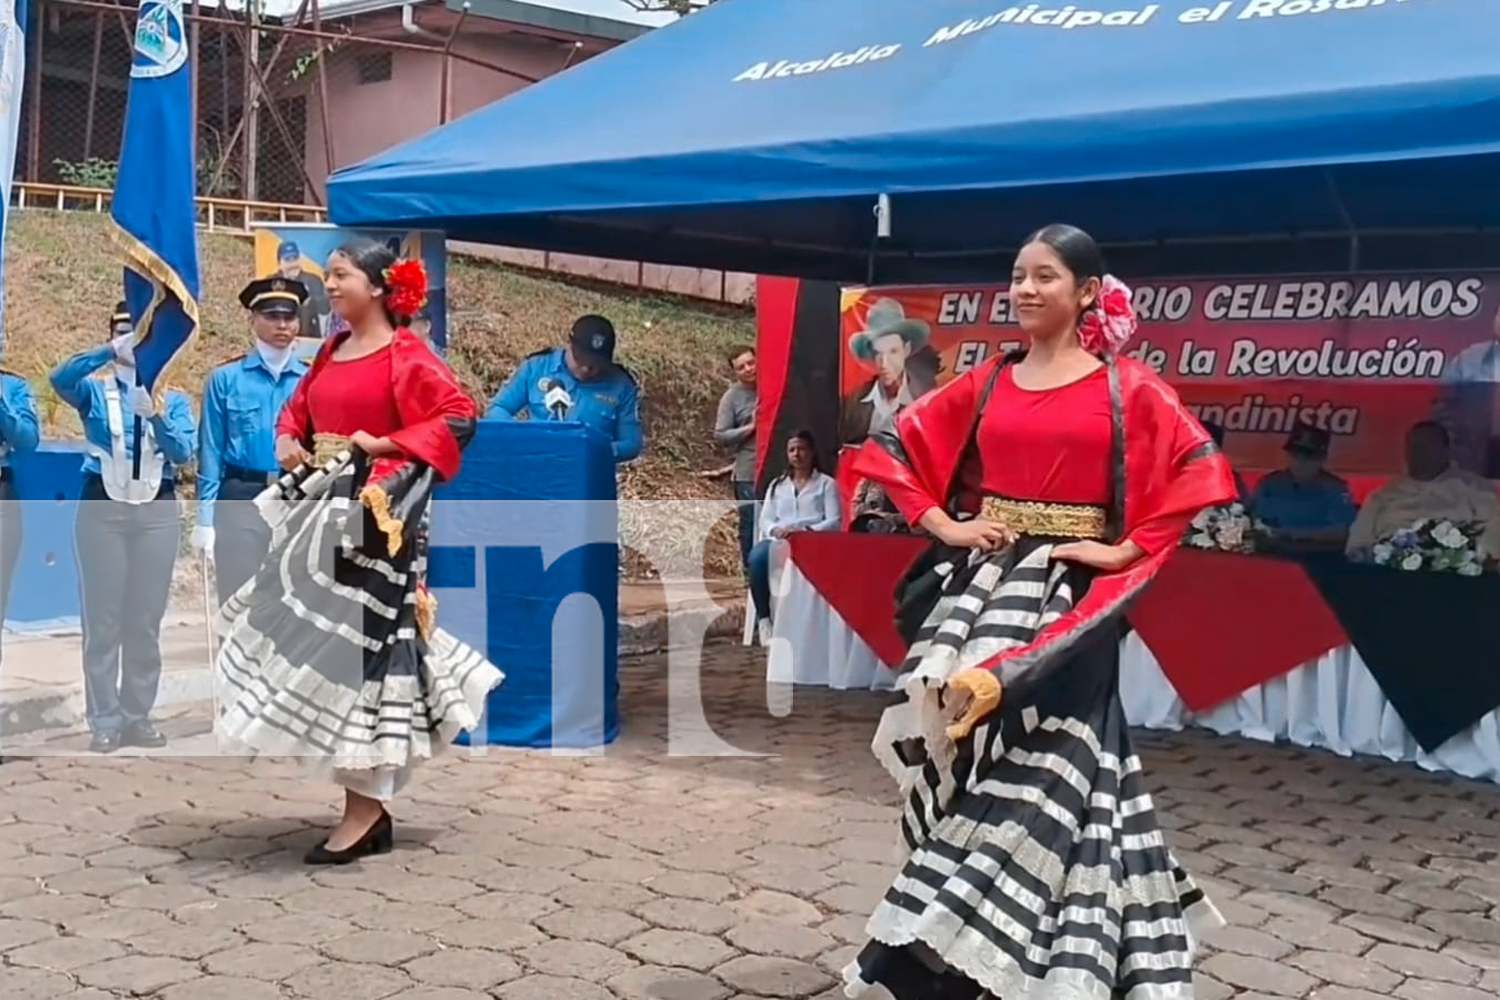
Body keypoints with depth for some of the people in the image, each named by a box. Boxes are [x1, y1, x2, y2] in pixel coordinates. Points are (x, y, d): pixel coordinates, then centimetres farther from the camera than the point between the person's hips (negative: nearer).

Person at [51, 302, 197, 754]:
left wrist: (156, 415, -22)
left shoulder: (173, 398, 10)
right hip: (102, 507, -1)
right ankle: (104, 721, 4)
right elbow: (60, 378, -15)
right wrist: (111, 351, -25)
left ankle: (138, 716, 13)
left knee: (146, 619, 5)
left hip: (157, 510, 1)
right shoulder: (94, 391, 8)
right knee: (102, 619, 0)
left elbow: (183, 452, -5)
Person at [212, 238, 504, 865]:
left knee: (358, 641, -8)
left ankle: (366, 811, 0)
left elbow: (460, 418, -15)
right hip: (325, 511, 8)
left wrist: (383, 444, -16)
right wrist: (287, 443, 6)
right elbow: (297, 408, 27)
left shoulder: (406, 354, -9)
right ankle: (371, 807, 17)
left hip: (374, 515, -8)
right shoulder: (330, 351, 15)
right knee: (330, 643, 8)